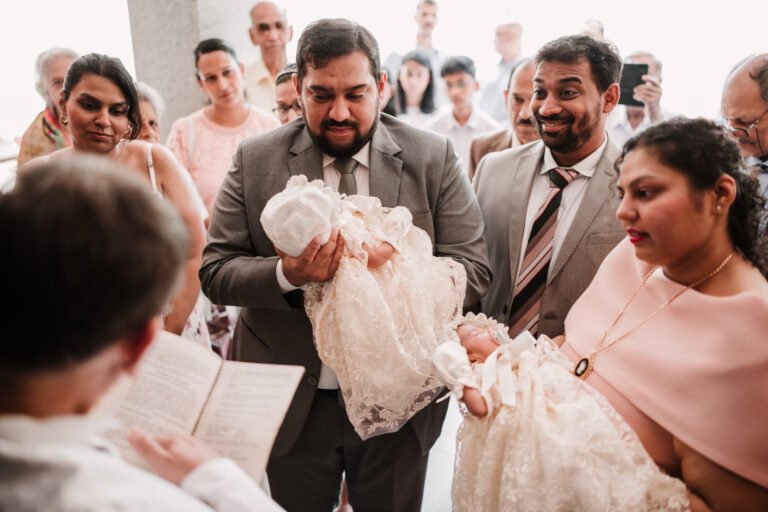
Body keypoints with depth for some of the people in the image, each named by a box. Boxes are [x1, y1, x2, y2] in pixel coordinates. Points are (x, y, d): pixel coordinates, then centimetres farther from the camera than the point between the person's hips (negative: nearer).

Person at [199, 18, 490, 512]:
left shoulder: (434, 157, -6)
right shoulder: (255, 160, -5)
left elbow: (473, 270, -9)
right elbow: (215, 268, -6)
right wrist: (286, 274, -26)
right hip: (291, 399, 1)